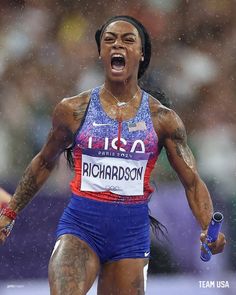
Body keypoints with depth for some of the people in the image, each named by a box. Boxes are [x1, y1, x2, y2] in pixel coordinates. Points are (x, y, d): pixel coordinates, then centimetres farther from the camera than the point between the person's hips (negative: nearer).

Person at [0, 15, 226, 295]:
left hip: (132, 233, 2)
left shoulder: (162, 119, 3)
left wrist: (209, 228, -13)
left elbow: (192, 181, 5)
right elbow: (45, 162, 18)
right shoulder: (73, 110, 3)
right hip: (80, 226, -1)